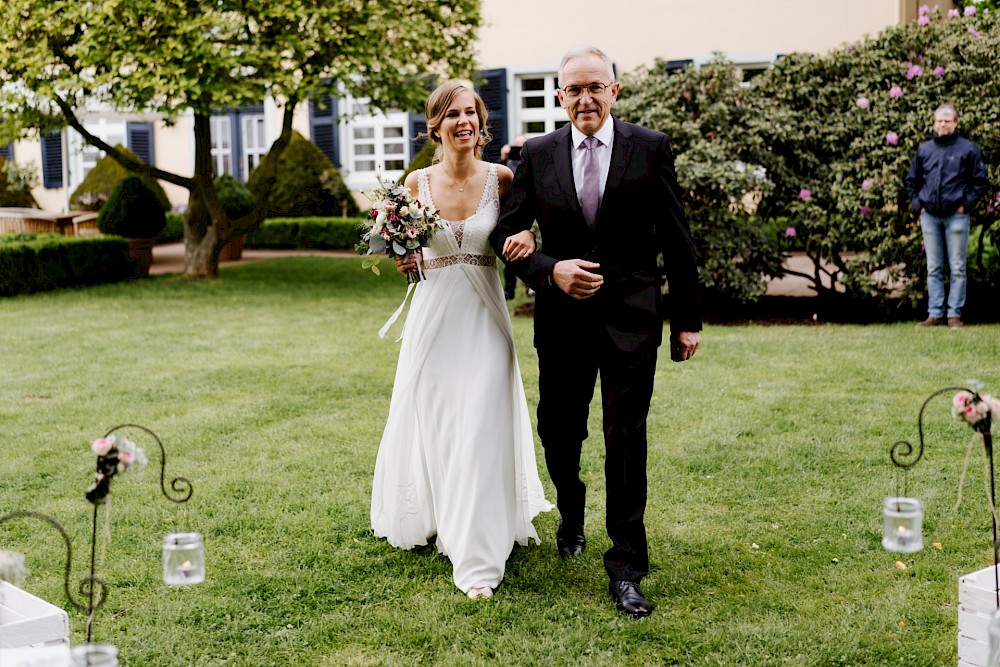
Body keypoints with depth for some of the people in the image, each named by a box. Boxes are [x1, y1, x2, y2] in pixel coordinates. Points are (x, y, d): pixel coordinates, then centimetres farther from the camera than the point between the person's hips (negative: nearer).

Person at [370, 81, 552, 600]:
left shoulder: (502, 179, -2)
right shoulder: (417, 183, 1)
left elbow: (522, 227, 10)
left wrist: (528, 237, -13)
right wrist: (404, 262, -10)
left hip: (483, 314, -1)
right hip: (434, 314, 1)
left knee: (481, 429, -5)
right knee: (435, 425, 7)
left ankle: (478, 556, 2)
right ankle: (442, 520, 31)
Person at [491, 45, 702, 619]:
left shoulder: (651, 148, -3)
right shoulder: (538, 154, 2)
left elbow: (676, 239, 0)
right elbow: (509, 232, 3)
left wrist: (688, 319, 0)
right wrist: (550, 270, -16)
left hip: (632, 318, -2)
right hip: (562, 318, 2)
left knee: (627, 441, -3)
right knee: (559, 432, 13)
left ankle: (627, 567, 7)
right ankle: (571, 516, 44)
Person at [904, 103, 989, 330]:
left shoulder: (968, 149, -1)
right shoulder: (924, 149, 10)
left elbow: (981, 181, -1)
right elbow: (911, 180, 19)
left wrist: (966, 204, -7)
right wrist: (918, 204, 8)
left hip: (956, 216, -4)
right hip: (929, 217, 4)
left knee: (957, 268, 0)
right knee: (933, 269, 7)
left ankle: (955, 314, 4)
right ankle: (935, 314, 12)